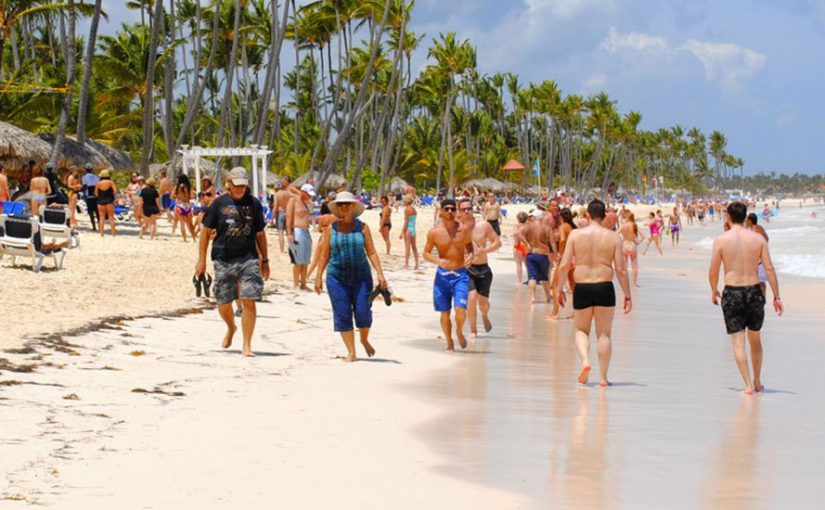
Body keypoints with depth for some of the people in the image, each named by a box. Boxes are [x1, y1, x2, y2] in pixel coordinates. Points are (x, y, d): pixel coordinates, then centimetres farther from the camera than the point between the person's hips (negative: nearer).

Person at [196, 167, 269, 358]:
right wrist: (201, 260, 2)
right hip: (223, 258, 0)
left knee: (249, 302, -11)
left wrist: (265, 260, 14)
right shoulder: (219, 204, 2)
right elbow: (206, 231, 6)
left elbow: (260, 234, 14)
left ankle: (247, 345, -5)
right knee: (223, 303, 8)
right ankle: (231, 328, 41)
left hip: (248, 258, 0)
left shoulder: (253, 204, 6)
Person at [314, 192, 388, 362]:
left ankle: (364, 340, 26)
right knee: (343, 314, -2)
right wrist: (318, 277, 5)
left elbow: (371, 252, 2)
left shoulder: (362, 228, 2)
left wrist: (380, 274, -7)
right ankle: (351, 352, 6)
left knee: (363, 312, -4)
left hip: (361, 277, -1)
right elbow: (324, 255, 8)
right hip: (337, 277, 1)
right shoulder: (330, 229, 4)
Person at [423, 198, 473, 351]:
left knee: (460, 309, -16)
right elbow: (426, 253, 1)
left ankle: (459, 332, 16)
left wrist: (470, 255, -8)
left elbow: (469, 245, 14)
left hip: (460, 275, 0)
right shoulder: (434, 232, -5)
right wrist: (438, 260, -18)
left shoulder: (463, 229, -2)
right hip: (442, 275, 0)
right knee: (445, 313, 7)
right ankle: (449, 342, 26)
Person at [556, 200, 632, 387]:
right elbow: (621, 269, -2)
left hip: (582, 288, 0)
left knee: (581, 330, 16)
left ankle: (585, 360, -11)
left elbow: (564, 265, -4)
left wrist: (560, 289, 7)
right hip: (604, 287, 0)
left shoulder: (576, 234, -1)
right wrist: (627, 296, 4)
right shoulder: (612, 237, -1)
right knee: (604, 333, 9)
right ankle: (603, 377, 8)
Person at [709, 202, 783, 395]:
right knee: (755, 339, 19)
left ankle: (748, 385, -5)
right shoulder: (758, 238, -1)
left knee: (738, 342, 3)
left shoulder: (721, 240, -6)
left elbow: (713, 272, -3)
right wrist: (776, 296, 2)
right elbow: (769, 268, -3)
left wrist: (714, 291, 16)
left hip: (732, 293, -2)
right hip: (754, 291, 2)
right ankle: (757, 382, 28)